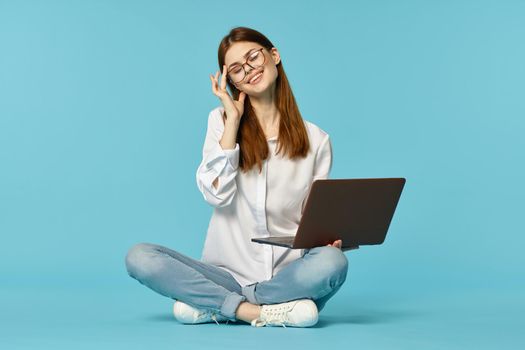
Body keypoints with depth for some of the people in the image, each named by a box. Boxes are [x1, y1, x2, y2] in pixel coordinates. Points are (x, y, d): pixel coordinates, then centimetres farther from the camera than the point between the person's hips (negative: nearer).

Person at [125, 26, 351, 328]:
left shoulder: (316, 140, 5)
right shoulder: (222, 120, 6)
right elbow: (217, 195, -8)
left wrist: (329, 238, -16)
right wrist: (233, 120, -8)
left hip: (289, 275, 0)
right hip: (229, 274, 1)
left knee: (332, 262, -35)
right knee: (139, 257, -23)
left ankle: (212, 306, -20)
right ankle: (260, 311, -27)